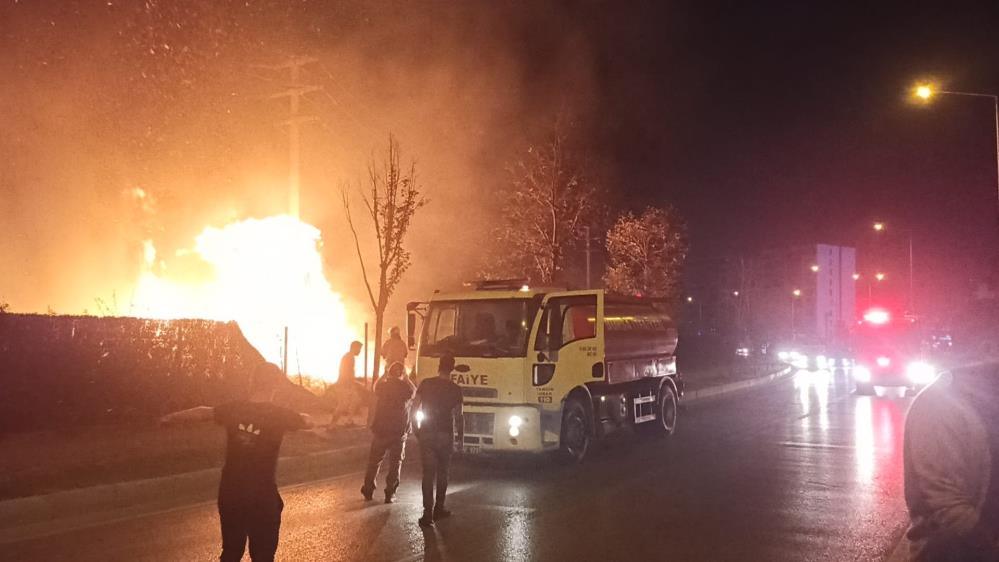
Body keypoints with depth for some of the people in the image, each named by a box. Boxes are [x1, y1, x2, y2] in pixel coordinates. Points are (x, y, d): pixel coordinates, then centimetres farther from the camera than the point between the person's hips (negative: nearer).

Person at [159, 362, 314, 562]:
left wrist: (170, 418, 35)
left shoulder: (232, 409, -2)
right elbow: (307, 422, 7)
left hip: (230, 492, 4)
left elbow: (202, 412, 17)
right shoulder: (280, 414, -13)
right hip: (262, 496, -4)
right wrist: (302, 416, 32)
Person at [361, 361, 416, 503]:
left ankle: (368, 491, 23)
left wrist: (386, 374, 22)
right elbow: (414, 391, 13)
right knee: (395, 463, 8)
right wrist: (406, 378, 14)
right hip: (399, 432, -2)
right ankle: (390, 494, 7)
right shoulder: (406, 388, -10)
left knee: (374, 461, 16)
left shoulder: (382, 386, -6)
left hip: (380, 431, 2)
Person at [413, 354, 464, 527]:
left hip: (426, 434, 1)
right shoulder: (455, 389, -4)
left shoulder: (426, 384, -1)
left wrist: (417, 429, 13)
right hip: (445, 435, -1)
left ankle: (428, 512, -7)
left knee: (428, 474, 1)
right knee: (442, 474, 15)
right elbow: (458, 416, -3)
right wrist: (461, 437, 7)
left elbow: (415, 408, 1)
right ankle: (438, 509, 21)